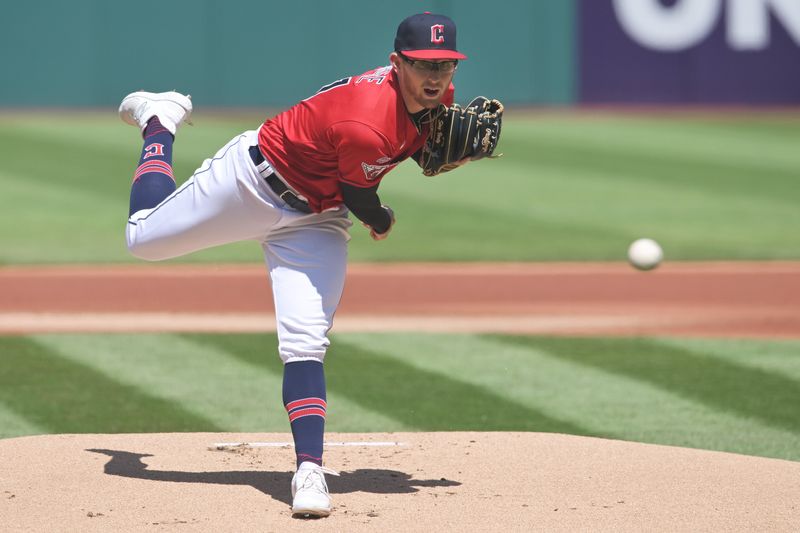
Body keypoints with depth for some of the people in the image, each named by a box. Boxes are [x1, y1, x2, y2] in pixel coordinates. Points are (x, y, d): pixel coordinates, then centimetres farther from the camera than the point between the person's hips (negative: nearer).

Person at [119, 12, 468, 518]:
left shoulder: (436, 95, -15)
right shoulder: (367, 127, -38)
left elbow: (427, 156, 5)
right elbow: (359, 199, -20)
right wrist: (383, 222, 1)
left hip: (315, 220, 5)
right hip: (255, 180, -5)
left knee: (306, 341, -10)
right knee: (144, 238, 13)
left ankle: (310, 469, -10)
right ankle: (160, 124, 38)